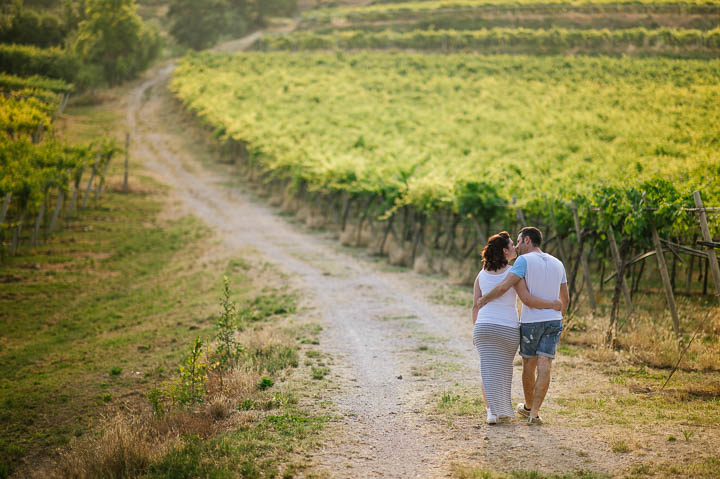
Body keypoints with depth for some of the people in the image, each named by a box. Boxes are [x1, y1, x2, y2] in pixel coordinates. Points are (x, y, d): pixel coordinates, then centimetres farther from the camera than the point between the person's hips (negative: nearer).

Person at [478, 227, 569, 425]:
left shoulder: (524, 261, -9)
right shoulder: (557, 264, 11)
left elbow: (504, 286, -21)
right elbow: (565, 299, 16)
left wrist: (483, 299, -7)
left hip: (530, 321, -4)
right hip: (553, 321, 4)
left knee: (529, 365, 14)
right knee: (544, 367, -3)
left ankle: (528, 407, 31)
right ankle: (534, 414, -9)